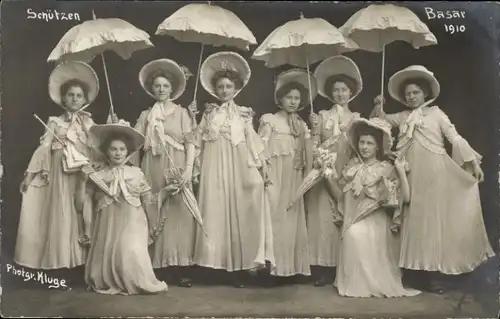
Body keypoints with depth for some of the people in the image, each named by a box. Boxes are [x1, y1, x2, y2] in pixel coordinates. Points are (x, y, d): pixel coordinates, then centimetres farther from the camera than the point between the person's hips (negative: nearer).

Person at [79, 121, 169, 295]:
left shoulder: (136, 173, 5)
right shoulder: (98, 176, 4)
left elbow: (148, 201, 9)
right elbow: (80, 202, 1)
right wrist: (83, 180, -8)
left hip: (132, 224, -1)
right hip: (108, 225, 1)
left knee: (130, 254, -20)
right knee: (107, 255, -6)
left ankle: (137, 284, 6)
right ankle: (109, 283, 23)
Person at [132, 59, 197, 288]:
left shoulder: (181, 113, 7)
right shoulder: (146, 116, 13)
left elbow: (190, 142, -1)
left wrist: (188, 168, -13)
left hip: (176, 169, -2)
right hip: (153, 170, 2)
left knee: (178, 215, -3)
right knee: (153, 216, 1)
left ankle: (180, 269, -1)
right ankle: (154, 267, 6)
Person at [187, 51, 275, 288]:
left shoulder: (243, 114, 9)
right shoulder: (209, 114, 11)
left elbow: (252, 142, 7)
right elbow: (198, 142, 9)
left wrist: (262, 167, 0)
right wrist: (192, 118, 0)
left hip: (238, 168, -1)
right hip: (215, 169, 1)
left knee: (239, 212, -6)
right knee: (217, 211, -2)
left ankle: (239, 267, -1)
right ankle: (221, 261, 3)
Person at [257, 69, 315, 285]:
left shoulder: (302, 126, 16)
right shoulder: (270, 120, 2)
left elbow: (307, 156, 11)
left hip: (294, 179, 5)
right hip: (275, 176, -5)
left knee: (293, 220, 5)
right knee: (275, 218, -8)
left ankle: (292, 267, 11)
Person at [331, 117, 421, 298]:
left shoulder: (386, 169, -3)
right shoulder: (352, 166, 8)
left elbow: (405, 197, -10)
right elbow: (340, 195, 13)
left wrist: (401, 171, -18)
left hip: (375, 223, -4)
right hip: (353, 221, 4)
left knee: (359, 237, -28)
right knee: (353, 236, -24)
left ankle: (375, 282, -8)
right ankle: (356, 283, -4)